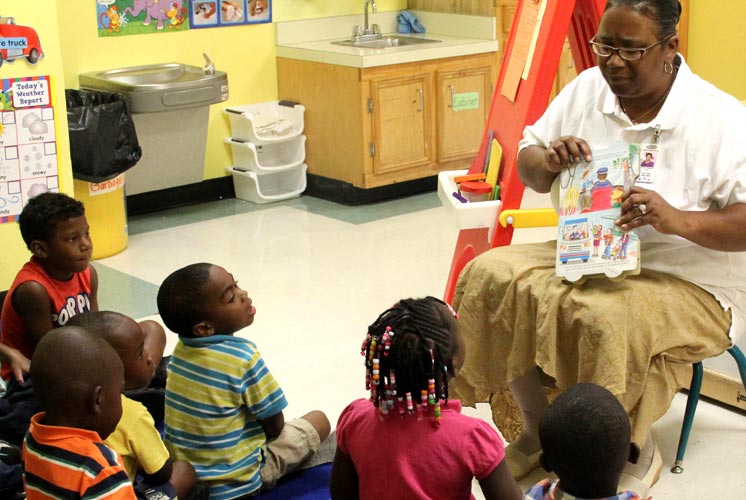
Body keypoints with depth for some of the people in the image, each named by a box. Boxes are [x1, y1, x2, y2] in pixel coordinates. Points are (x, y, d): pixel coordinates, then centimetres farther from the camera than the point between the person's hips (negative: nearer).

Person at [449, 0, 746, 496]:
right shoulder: (588, 89, 2)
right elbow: (527, 162, 10)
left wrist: (679, 220, -37)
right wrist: (548, 162, -15)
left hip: (688, 283, -6)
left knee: (606, 319, -36)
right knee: (492, 277, -16)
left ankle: (638, 451, -7)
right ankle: (536, 431, -2)